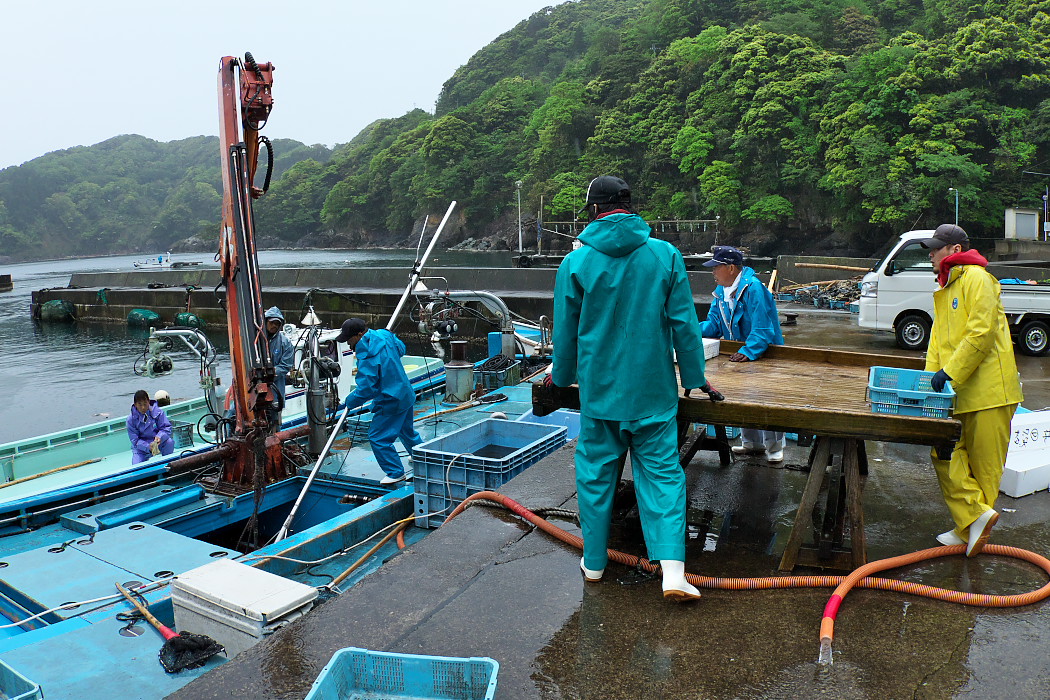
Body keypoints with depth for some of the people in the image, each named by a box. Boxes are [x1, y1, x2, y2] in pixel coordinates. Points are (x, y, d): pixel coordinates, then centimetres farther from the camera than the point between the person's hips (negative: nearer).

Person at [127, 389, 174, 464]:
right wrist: (148, 447, -28)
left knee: (169, 442, -32)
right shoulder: (131, 419, -10)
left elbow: (166, 427, -9)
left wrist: (160, 437, -31)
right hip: (141, 447, 0)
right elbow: (135, 440, -11)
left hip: (158, 443, 0)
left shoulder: (158, 412, -11)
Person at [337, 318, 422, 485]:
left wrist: (349, 402, -10)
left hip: (390, 402, -10)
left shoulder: (367, 355, -25)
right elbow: (401, 348, 20)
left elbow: (366, 388, -24)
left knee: (378, 438, 0)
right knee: (407, 432, 26)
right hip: (406, 394, 10)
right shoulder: (383, 335, 0)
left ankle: (396, 472, 7)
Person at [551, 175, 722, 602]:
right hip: (653, 390, 0)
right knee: (662, 473, 6)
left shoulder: (576, 262, -5)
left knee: (595, 472, 13)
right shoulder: (666, 255, -4)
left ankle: (594, 561, 24)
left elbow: (566, 330, 3)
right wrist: (694, 375, 11)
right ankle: (672, 570, -3)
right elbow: (684, 324, -1)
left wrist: (562, 375, 20)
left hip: (599, 388, 0)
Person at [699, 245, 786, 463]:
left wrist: (748, 352, -39)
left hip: (763, 354, -8)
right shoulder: (721, 290, 2)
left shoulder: (753, 288, -25)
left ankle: (774, 447, 17)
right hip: (739, 354, 8)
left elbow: (762, 328, -30)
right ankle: (752, 443, 32)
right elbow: (714, 323, 3)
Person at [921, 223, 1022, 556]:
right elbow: (938, 338, 19)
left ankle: (972, 525, 8)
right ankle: (975, 518, 8)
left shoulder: (976, 279, -9)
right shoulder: (946, 289, 20)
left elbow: (981, 333, -19)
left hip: (988, 391, -9)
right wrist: (932, 375, 6)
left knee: (984, 463, 2)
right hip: (958, 393, 9)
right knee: (944, 453, 3)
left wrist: (950, 373, -19)